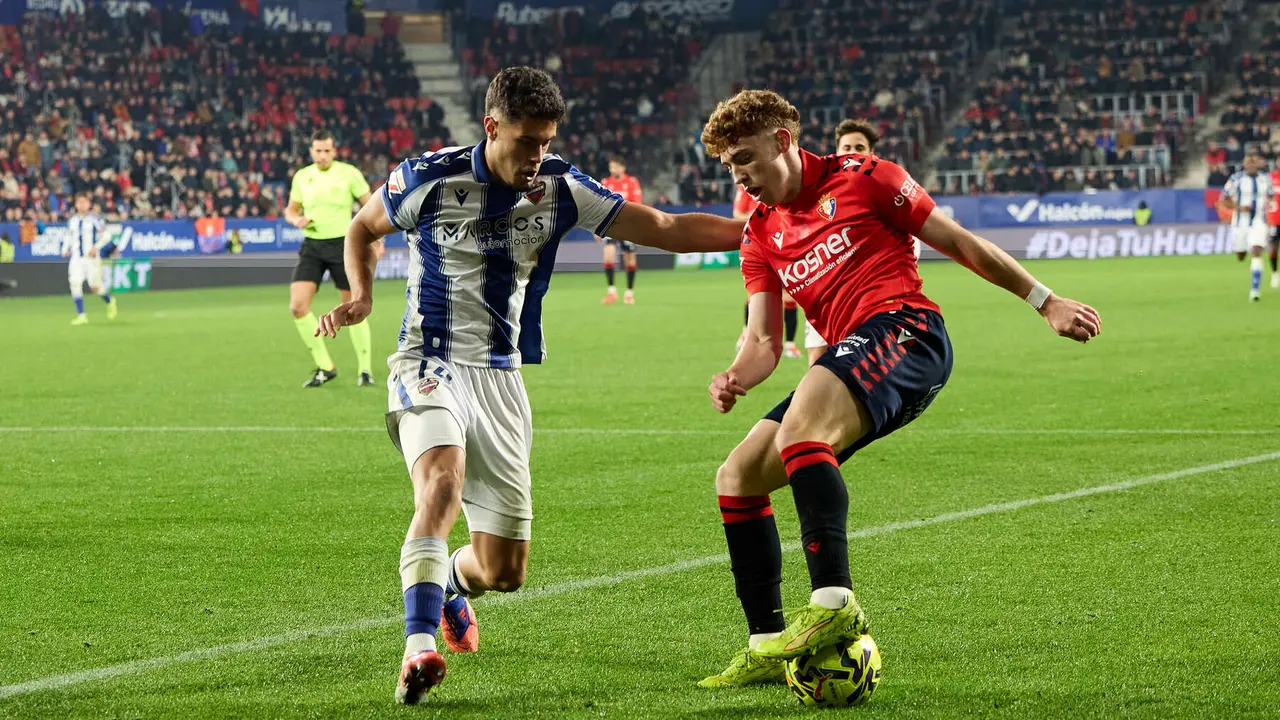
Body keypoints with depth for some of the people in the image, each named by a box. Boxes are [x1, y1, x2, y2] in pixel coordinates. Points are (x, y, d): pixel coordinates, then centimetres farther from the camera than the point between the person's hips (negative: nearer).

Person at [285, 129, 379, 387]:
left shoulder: (349, 174, -5)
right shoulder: (302, 176, 5)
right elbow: (290, 210, 17)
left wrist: (377, 240, -9)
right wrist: (296, 219, -7)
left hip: (342, 245, -3)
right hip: (311, 247, 3)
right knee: (298, 306, -11)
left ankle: (365, 370, 15)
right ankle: (324, 367, 1)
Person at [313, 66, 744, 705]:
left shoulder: (558, 189, -3)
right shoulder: (429, 178, -10)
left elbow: (664, 229, 0)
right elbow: (363, 228, 10)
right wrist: (361, 296, -7)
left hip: (502, 378, 3)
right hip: (430, 366, -3)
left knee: (504, 570, 4)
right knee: (442, 480, -35)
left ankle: (450, 582, 41)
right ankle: (418, 649, -41)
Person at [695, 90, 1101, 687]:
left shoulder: (858, 178, 3)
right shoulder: (760, 234, 20)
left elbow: (957, 242, 7)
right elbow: (764, 341, 14)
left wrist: (1045, 302, 8)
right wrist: (735, 378, -9)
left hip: (904, 329, -8)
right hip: (852, 367, 8)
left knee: (799, 422, -34)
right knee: (736, 478, 2)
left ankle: (834, 600, -44)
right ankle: (768, 646, 5)